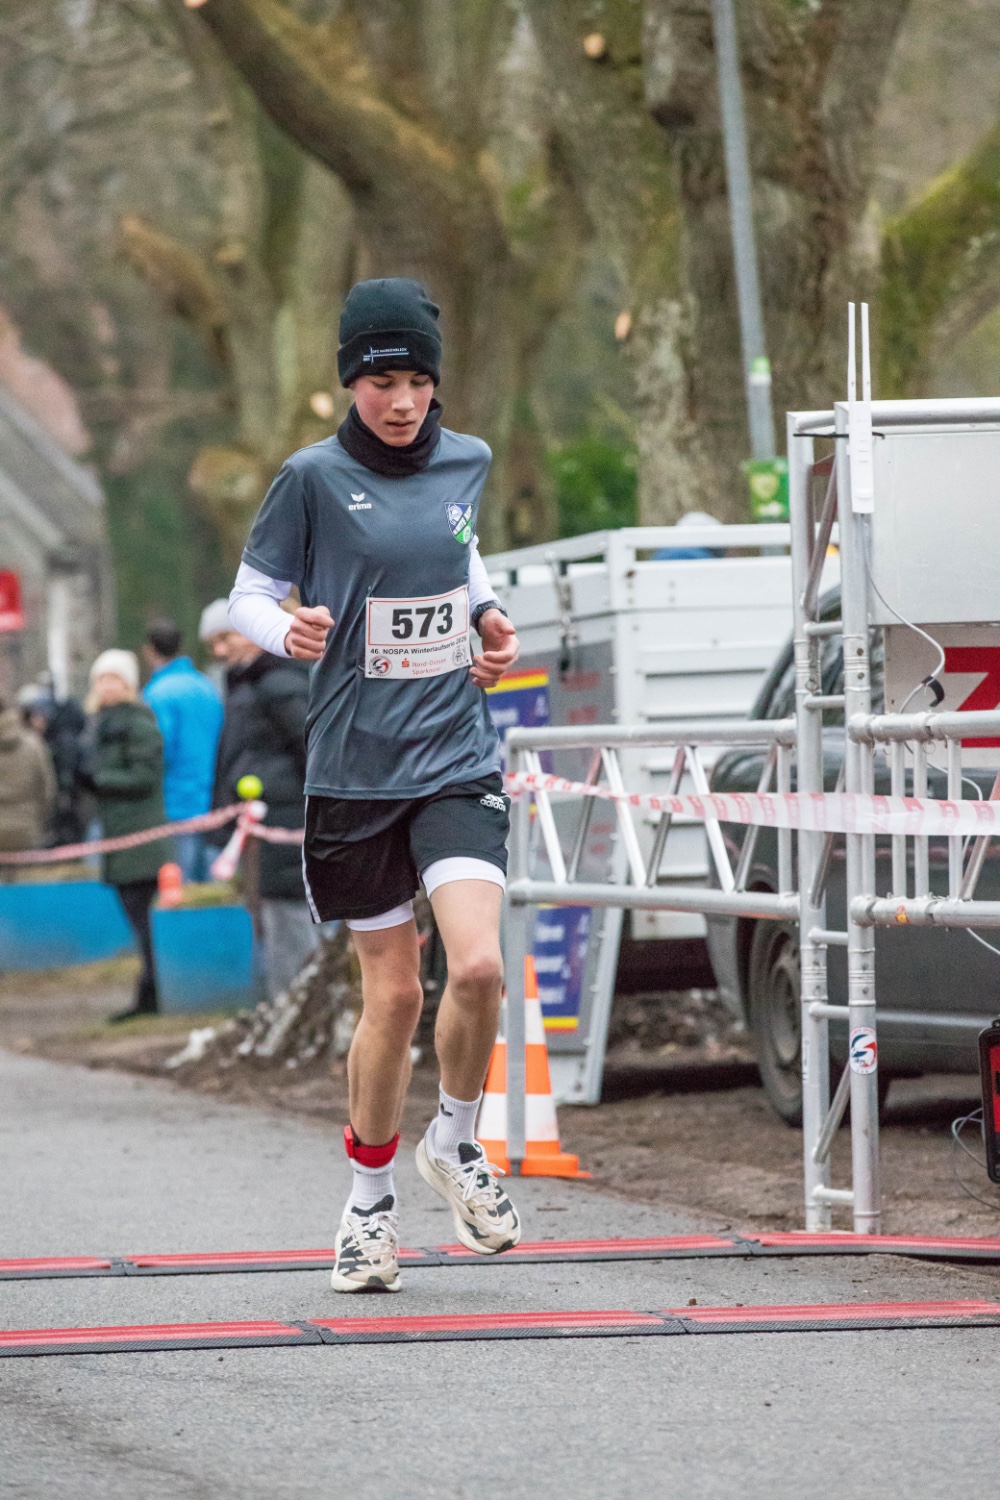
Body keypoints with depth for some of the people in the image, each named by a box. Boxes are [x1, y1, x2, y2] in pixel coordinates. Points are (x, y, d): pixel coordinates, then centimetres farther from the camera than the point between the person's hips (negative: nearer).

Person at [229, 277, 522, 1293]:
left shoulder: (466, 462, 6)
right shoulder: (314, 477, -6)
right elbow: (248, 596, 0)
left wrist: (486, 618, 7)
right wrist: (289, 630, -21)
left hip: (458, 759, 2)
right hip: (355, 768, -2)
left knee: (477, 965, -17)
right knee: (392, 994, 3)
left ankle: (454, 1143, 11)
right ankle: (370, 1199, 24)